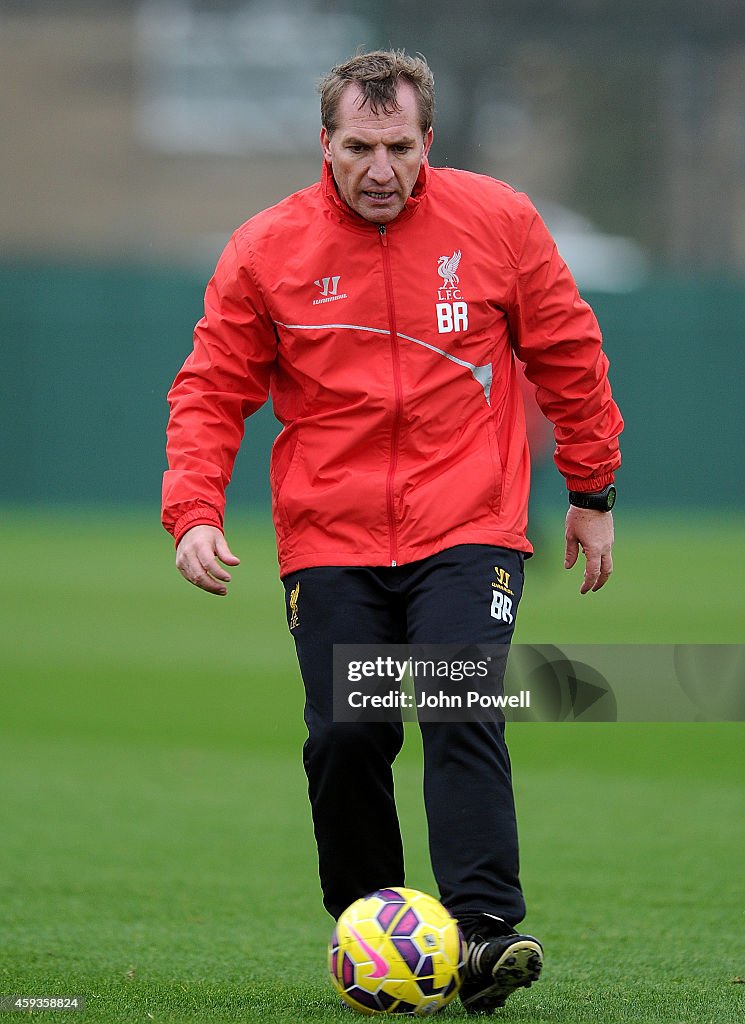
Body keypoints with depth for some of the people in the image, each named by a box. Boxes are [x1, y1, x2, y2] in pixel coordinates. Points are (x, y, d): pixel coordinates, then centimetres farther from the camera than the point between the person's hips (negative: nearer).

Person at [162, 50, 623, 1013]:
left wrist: (592, 491, 14)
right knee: (344, 740, -7)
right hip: (330, 539, 1)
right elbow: (210, 391, 4)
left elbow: (569, 357, 11)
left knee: (462, 718, -19)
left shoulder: (496, 220, 1)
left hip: (468, 532, -1)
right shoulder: (265, 249, 1)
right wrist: (193, 511, -10)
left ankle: (484, 932, -28)